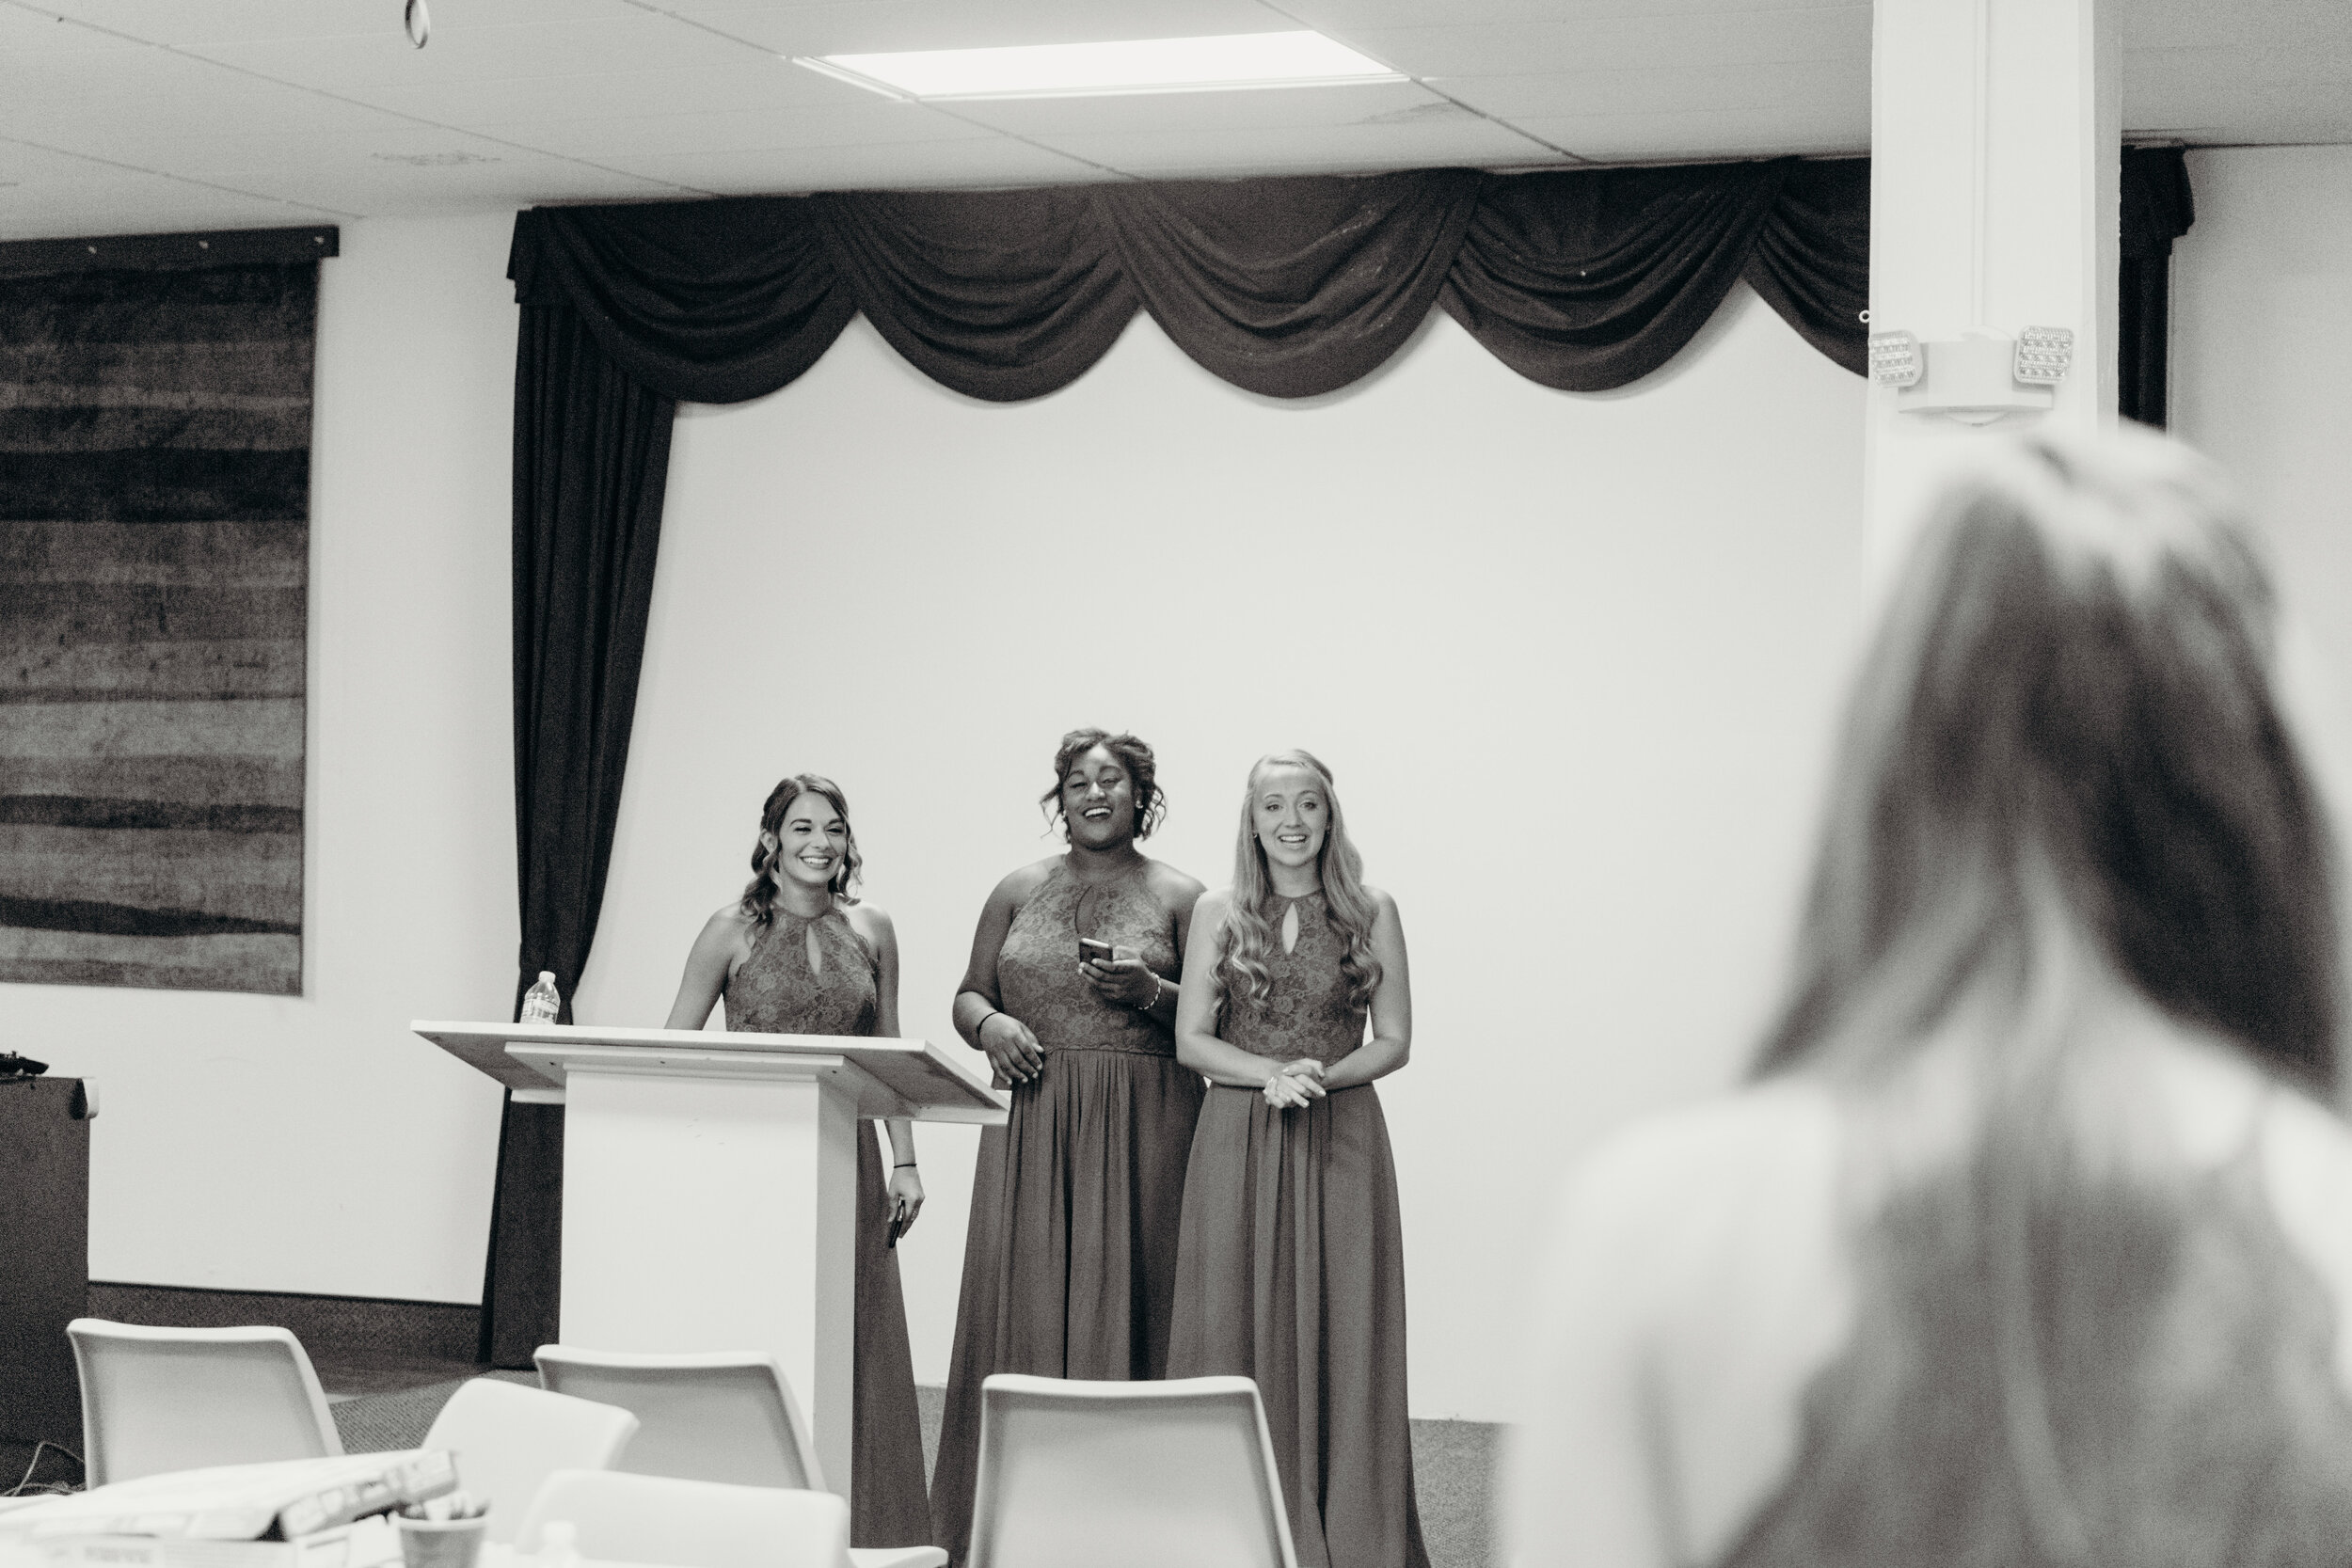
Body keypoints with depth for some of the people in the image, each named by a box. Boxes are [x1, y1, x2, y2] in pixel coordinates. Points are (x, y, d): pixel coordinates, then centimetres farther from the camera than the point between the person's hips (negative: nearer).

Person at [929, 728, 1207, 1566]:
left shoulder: (1179, 898, 6)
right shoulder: (1019, 891, 14)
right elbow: (968, 993, 16)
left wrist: (1149, 991, -12)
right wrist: (989, 1024, -5)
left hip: (1139, 1128, -2)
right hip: (1031, 1123, 2)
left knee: (1120, 1301, -6)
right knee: (1019, 1302, -2)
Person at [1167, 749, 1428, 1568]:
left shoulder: (1371, 912, 5)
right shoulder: (1220, 912, 6)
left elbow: (1395, 1040, 4)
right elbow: (1191, 1039, 3)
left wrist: (1321, 1075, -13)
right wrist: (1271, 1074, -13)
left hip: (1342, 1141, 0)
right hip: (1237, 1142, 0)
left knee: (1341, 1335, -2)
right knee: (1239, 1333, -2)